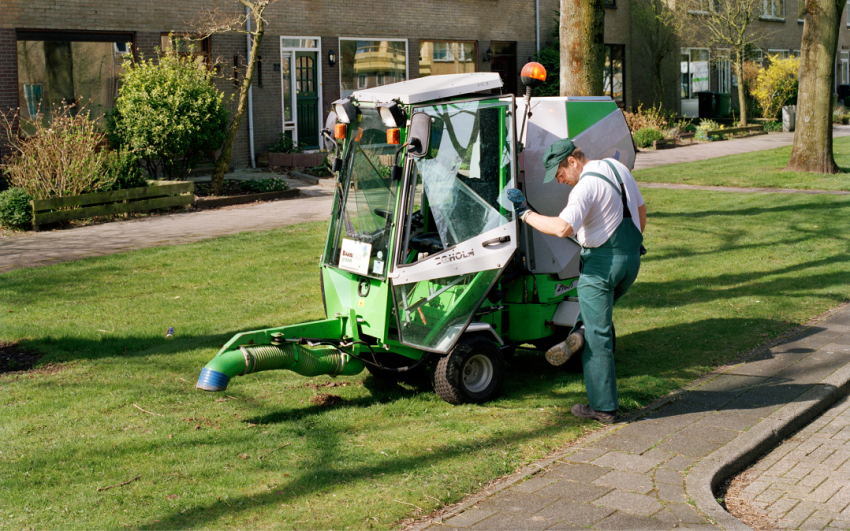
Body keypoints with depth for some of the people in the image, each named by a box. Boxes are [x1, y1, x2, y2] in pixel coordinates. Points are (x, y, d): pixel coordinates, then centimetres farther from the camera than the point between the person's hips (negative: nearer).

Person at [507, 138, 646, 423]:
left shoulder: (586, 186, -19)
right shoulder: (618, 167, 9)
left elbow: (563, 228, -32)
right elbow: (640, 210, 21)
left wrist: (525, 212, -24)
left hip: (602, 262, -8)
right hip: (632, 260, 9)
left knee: (598, 336, 0)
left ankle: (603, 407, 5)